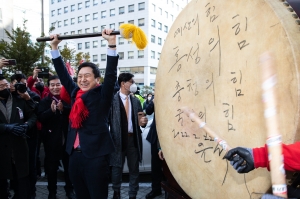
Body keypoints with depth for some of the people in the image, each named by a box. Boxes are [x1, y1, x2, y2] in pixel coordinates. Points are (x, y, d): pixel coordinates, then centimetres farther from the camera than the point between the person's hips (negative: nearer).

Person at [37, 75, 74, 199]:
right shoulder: (45, 101, -1)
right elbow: (40, 118, -13)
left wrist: (63, 108, -25)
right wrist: (51, 110, -29)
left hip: (67, 138, 0)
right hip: (51, 140, 0)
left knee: (69, 165, 14)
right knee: (51, 167, 11)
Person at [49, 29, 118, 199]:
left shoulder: (102, 95, -4)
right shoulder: (75, 93, 10)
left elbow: (111, 73, -15)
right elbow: (63, 73, 15)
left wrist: (112, 43, -22)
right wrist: (54, 46, 15)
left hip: (96, 155, -5)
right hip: (75, 155, 6)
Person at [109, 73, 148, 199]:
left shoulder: (136, 101, 8)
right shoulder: (112, 100, -7)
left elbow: (140, 119, 9)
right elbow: (107, 119, -8)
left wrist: (143, 122, -14)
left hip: (133, 139, 4)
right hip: (118, 139, -3)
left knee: (134, 168, 10)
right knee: (117, 167, 13)